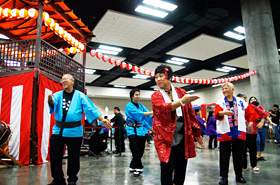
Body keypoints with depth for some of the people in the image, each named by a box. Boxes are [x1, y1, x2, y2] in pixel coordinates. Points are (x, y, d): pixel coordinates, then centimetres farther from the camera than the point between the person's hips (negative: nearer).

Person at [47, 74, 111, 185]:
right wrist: (50, 100, -36)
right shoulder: (58, 94, 9)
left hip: (74, 131, -2)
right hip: (58, 130, 3)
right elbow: (53, 103, -11)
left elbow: (90, 108, -4)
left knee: (73, 156, 7)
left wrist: (102, 120, -13)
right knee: (54, 154, 6)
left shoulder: (80, 96, 2)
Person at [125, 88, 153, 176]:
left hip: (141, 130, 6)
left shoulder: (141, 106, 14)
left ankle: (132, 166, 23)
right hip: (132, 130, -6)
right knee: (135, 150, -9)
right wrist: (151, 113, -21)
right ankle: (139, 167, 5)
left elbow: (149, 116, 7)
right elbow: (138, 114, -18)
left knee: (141, 151, 8)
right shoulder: (129, 106, -5)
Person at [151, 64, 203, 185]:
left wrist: (197, 132, 12)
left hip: (182, 136, 3)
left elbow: (190, 113, 11)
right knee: (167, 167, -4)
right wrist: (182, 101, -33)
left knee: (181, 167, 9)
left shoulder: (181, 92, 8)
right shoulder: (156, 96, 2)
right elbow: (163, 108, -20)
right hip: (165, 136, -2)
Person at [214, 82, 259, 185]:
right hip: (225, 132, -2)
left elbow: (250, 112, 16)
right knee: (224, 155, 1)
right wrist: (223, 112, -36)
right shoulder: (220, 103, 2)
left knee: (238, 155, 11)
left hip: (239, 132, 2)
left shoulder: (240, 101, 8)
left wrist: (250, 121, 6)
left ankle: (239, 176, 26)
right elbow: (217, 113, -16)